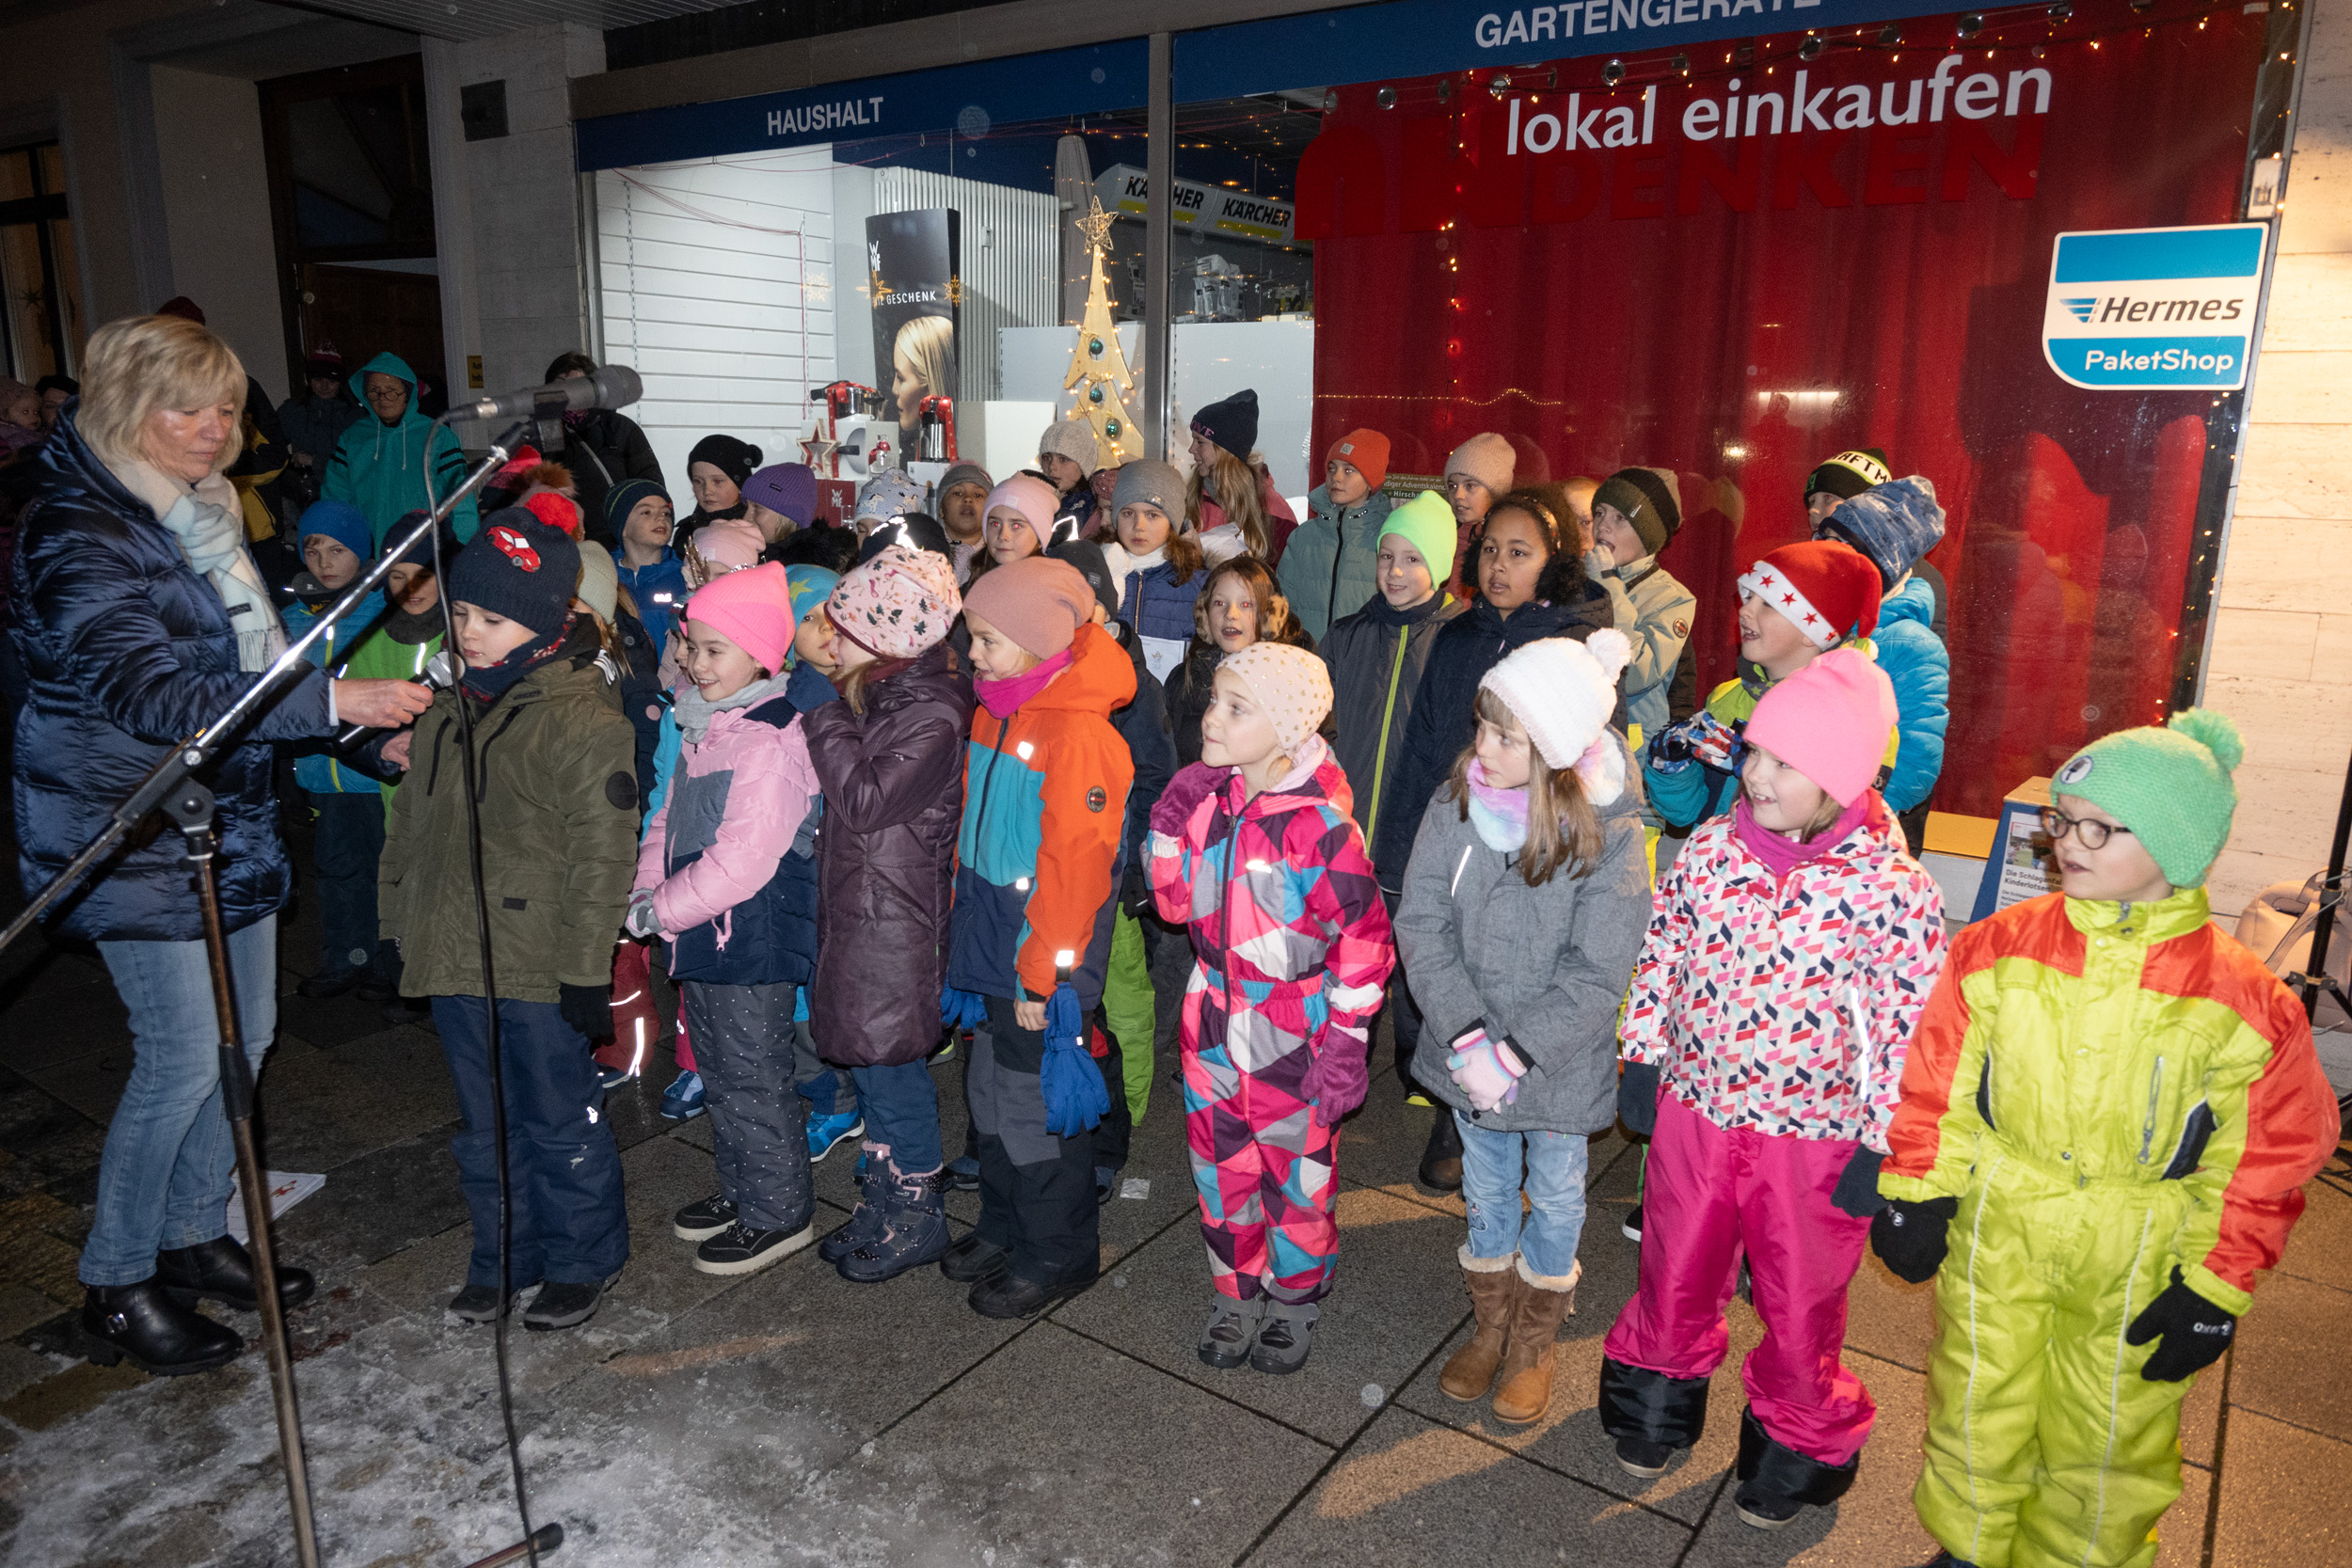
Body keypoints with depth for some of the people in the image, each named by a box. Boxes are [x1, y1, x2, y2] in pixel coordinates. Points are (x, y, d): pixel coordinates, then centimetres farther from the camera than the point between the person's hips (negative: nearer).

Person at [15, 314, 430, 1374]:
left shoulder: (200, 511, 11)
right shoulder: (77, 532, -17)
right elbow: (152, 696, -29)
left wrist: (359, 713, 12)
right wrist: (330, 701, -36)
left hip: (227, 817, 9)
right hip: (134, 836, -8)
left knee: (243, 1035, 13)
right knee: (183, 1059, -4)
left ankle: (194, 1236, 31)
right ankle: (116, 1287, 16)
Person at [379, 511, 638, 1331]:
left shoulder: (586, 720, -17)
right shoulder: (452, 705, 8)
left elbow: (602, 858, -17)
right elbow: (411, 820, 18)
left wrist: (586, 970, -17)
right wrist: (398, 924, 18)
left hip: (538, 970, -7)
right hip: (454, 959, 7)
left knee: (561, 1122, 8)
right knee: (486, 1124, 19)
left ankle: (582, 1261, 27)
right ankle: (504, 1257, 35)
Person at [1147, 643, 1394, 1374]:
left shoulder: (1322, 824, -21)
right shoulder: (1208, 800, -4)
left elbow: (1366, 940, -15)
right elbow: (1176, 903, 6)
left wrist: (1346, 1041, -14)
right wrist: (1171, 826, -8)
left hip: (1294, 1037, -5)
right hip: (1215, 1025, 5)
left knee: (1297, 1175, 14)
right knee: (1222, 1168, 18)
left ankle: (1295, 1301, 38)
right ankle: (1236, 1292, 40)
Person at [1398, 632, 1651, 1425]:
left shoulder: (1610, 836, -21)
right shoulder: (1455, 803, -13)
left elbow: (1595, 977, -19)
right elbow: (1421, 922, -11)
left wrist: (1514, 1054, -21)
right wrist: (1466, 1038, -19)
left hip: (1561, 1061, -2)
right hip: (1468, 1050, 3)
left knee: (1555, 1197, 19)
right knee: (1486, 1192, 22)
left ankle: (1535, 1344, 42)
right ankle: (1491, 1327, 45)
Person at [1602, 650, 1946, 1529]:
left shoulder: (1894, 888, -19)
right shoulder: (1709, 848, -8)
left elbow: (1909, 1026, -13)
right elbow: (1662, 955, 4)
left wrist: (1880, 1146, -10)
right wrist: (1642, 1059, 6)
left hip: (1816, 1136, -3)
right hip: (1695, 1109, 3)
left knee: (1800, 1306, 17)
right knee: (1676, 1274, 21)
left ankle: (1796, 1441, 43)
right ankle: (1660, 1392, 48)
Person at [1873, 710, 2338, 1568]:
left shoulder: (2241, 1000, -13)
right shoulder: (2001, 948, -9)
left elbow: (2265, 1157, -5)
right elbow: (1939, 1084, -1)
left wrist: (2214, 1287, -3)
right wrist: (1915, 1192, -1)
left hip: (2136, 1262, -1)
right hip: (1995, 1232, 2)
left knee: (2105, 1442, 15)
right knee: (1976, 1410, 16)